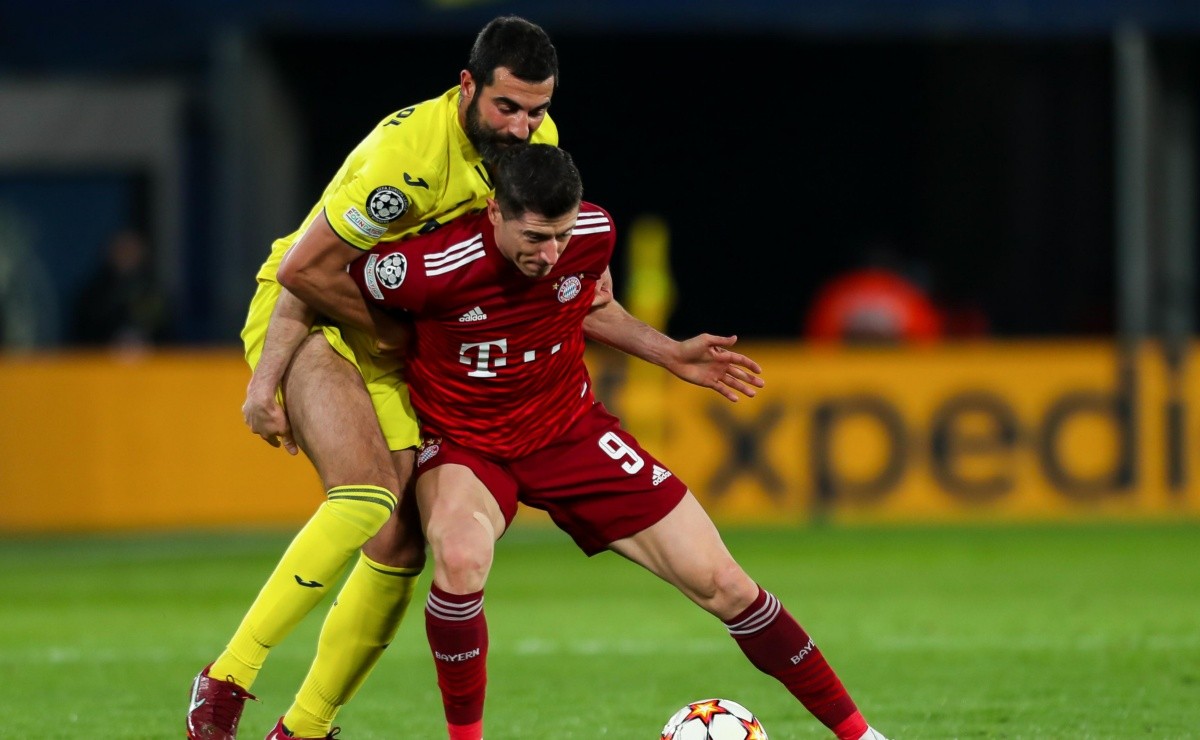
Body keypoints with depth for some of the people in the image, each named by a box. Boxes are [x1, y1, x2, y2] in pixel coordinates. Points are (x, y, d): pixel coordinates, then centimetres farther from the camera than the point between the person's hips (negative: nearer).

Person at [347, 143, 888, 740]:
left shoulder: (593, 236, -16)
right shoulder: (429, 269, -30)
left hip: (569, 431, 4)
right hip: (463, 442, -4)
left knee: (720, 584, -2)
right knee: (460, 558, -40)